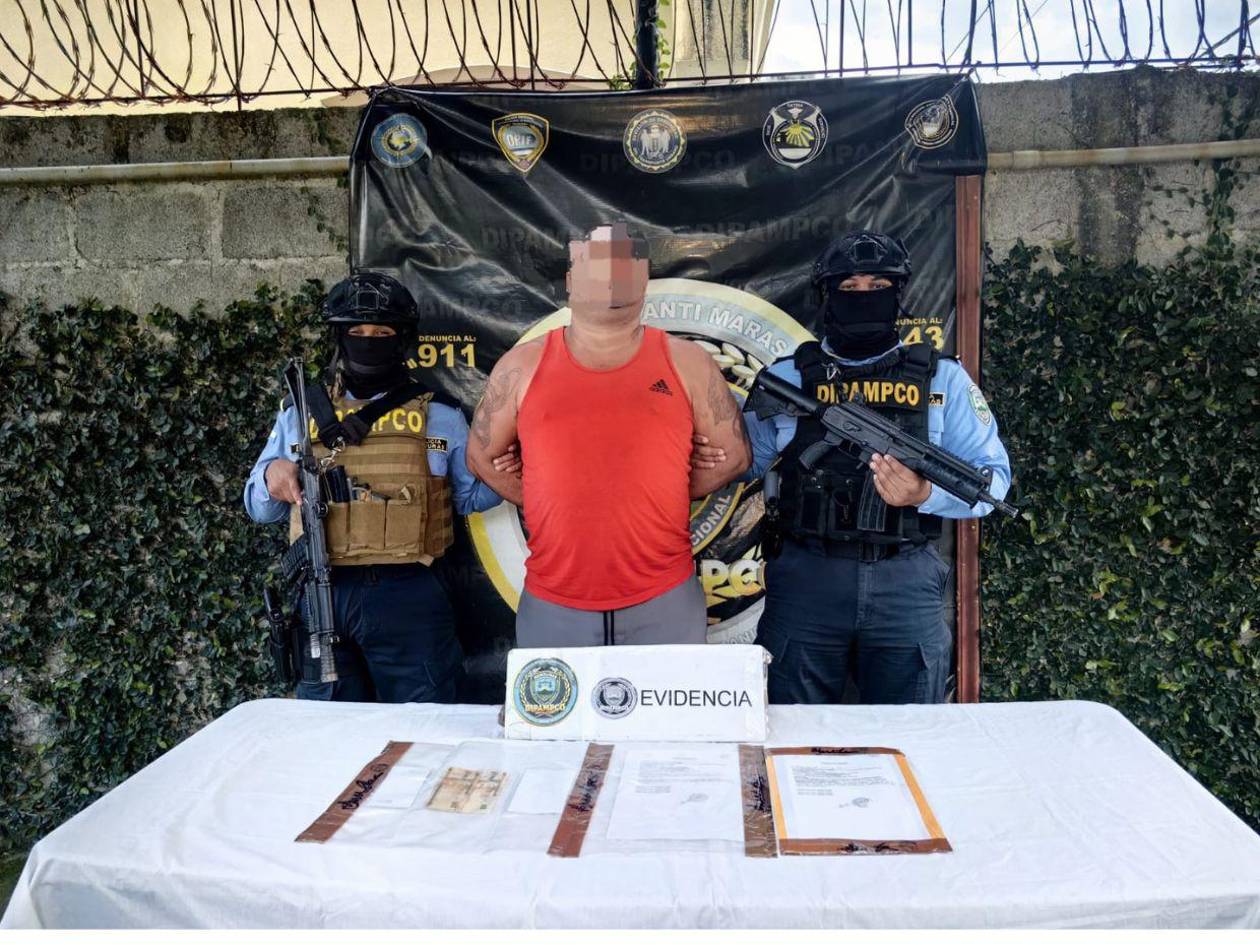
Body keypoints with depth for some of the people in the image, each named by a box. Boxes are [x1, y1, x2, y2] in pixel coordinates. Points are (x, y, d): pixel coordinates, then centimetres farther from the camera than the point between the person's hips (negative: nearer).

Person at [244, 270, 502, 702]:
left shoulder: (439, 415, 4)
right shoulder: (300, 412, 9)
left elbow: (470, 496, 11)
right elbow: (258, 508, 16)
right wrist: (272, 474, -7)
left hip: (406, 597, -2)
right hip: (321, 597, 2)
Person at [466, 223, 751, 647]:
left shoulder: (687, 364, 2)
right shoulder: (523, 366, 2)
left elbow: (734, 455, 8)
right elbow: (482, 456, 11)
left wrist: (652, 501, 4)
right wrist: (561, 508, 5)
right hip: (552, 609, 1)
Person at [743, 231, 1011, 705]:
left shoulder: (943, 378, 6)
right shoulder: (785, 378, 6)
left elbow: (992, 476, 2)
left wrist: (926, 495, -16)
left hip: (907, 583, 1)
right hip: (806, 581, 0)